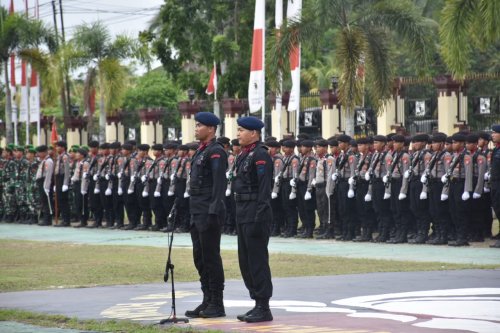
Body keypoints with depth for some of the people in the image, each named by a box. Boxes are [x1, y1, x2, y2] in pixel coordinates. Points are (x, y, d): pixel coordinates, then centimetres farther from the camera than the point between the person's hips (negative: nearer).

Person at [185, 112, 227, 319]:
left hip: (209, 214, -10)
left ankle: (217, 305, 0)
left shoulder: (216, 152, -12)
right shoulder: (201, 151, 18)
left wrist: (213, 212, -24)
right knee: (199, 258, 11)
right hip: (197, 213, 10)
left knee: (211, 257, -5)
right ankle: (207, 302, 17)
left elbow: (219, 184, -19)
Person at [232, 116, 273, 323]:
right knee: (245, 260, 12)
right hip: (243, 215, 10)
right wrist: (240, 216, 17)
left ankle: (264, 308, -1)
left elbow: (265, 188, -19)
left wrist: (259, 218, -23)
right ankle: (257, 304, 19)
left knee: (257, 260, -6)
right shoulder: (244, 155, 16)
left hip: (255, 215, -10)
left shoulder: (260, 155, -13)